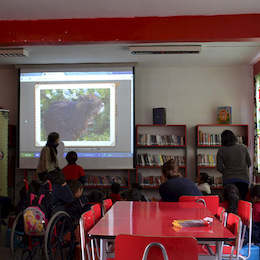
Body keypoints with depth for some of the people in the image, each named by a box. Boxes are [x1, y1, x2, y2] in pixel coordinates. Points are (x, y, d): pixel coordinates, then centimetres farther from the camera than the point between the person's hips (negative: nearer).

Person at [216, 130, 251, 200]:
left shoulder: (221, 150, -1)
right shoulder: (243, 147, 4)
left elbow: (219, 168, -3)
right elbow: (249, 163, 11)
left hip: (229, 179, -1)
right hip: (244, 179, 2)